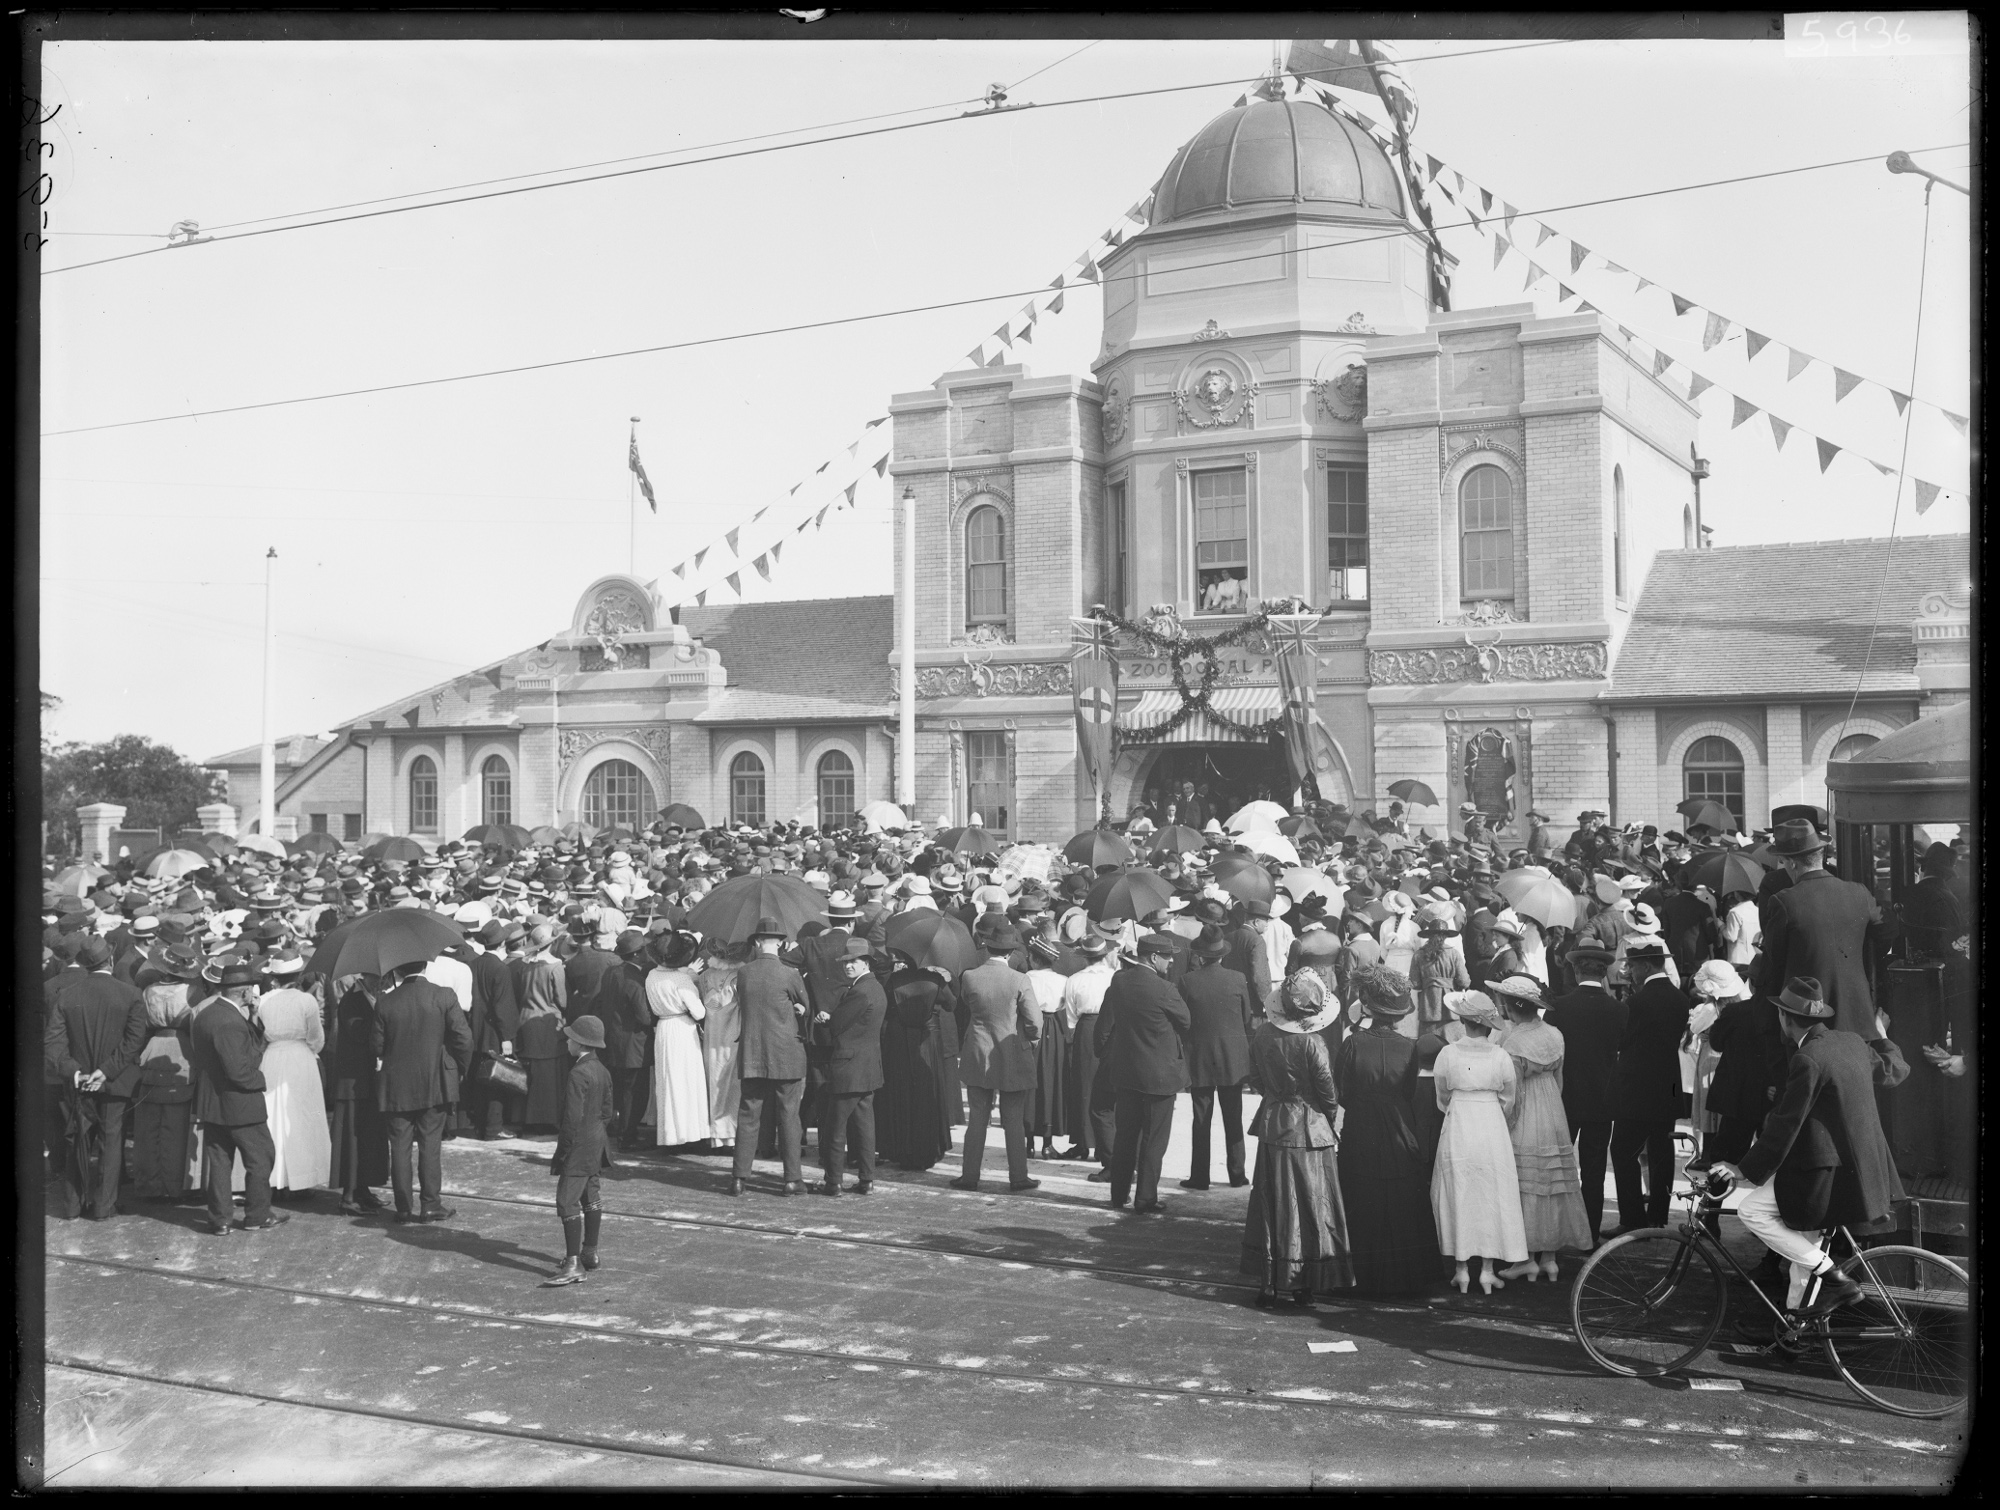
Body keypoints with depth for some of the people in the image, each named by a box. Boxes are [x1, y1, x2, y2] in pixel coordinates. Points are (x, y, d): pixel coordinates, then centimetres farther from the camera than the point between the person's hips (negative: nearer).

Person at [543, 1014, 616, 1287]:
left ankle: (573, 1265, -14)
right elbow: (608, 1111, 13)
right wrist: (600, 1134, 20)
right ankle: (590, 1252, 31)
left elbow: (572, 1118, -23)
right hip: (597, 1142, 10)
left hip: (580, 1145, -10)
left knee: (567, 1200, -10)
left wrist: (561, 1153, -17)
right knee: (590, 1196, 20)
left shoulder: (578, 1074, -21)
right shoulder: (602, 1071, 7)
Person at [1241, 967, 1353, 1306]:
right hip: (1309, 1129, -4)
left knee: (1272, 1206, 11)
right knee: (1309, 1206, 8)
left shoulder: (1263, 1035, -4)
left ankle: (1269, 1285, 14)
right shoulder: (1312, 1043, -18)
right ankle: (1304, 1284, 12)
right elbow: (1328, 1093, -11)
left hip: (1272, 1128, 4)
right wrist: (1329, 1113, 8)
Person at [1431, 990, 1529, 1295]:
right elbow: (1508, 1102, 4)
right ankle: (1488, 1270, 10)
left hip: (1457, 1128, 0)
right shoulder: (1501, 1056, -6)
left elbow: (1442, 1100, 3)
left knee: (1458, 1197, 9)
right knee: (1492, 1197, 9)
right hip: (1492, 1127, 0)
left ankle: (1461, 1270, 11)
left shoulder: (1448, 1054, -8)